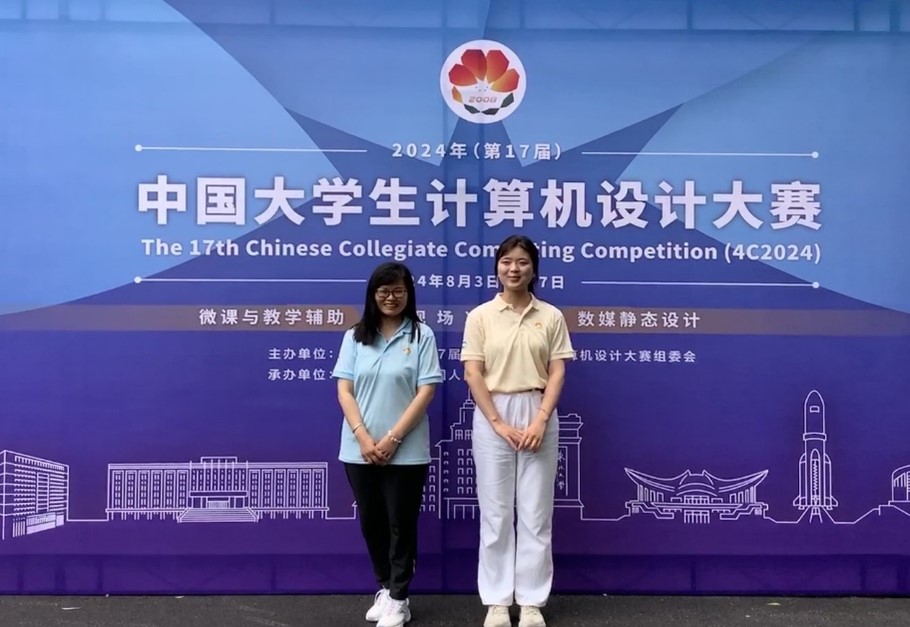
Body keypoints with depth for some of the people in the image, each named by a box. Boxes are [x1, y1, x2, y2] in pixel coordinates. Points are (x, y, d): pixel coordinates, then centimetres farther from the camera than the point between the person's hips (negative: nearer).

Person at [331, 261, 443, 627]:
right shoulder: (355, 337, 6)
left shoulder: (422, 335, -2)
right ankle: (384, 589, 31)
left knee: (401, 524, 6)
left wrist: (392, 439, -14)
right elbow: (344, 391, 1)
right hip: (360, 450, 3)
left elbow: (425, 392, -8)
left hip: (406, 451, -3)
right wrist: (363, 437, -12)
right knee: (371, 522, 14)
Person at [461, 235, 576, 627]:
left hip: (537, 414, 1)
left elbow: (557, 374, -1)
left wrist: (540, 421, -12)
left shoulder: (551, 316, 3)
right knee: (495, 511, 6)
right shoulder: (480, 316, 0)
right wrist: (498, 422, -12)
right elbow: (473, 375, -5)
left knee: (536, 511, 6)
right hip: (492, 416, -1)